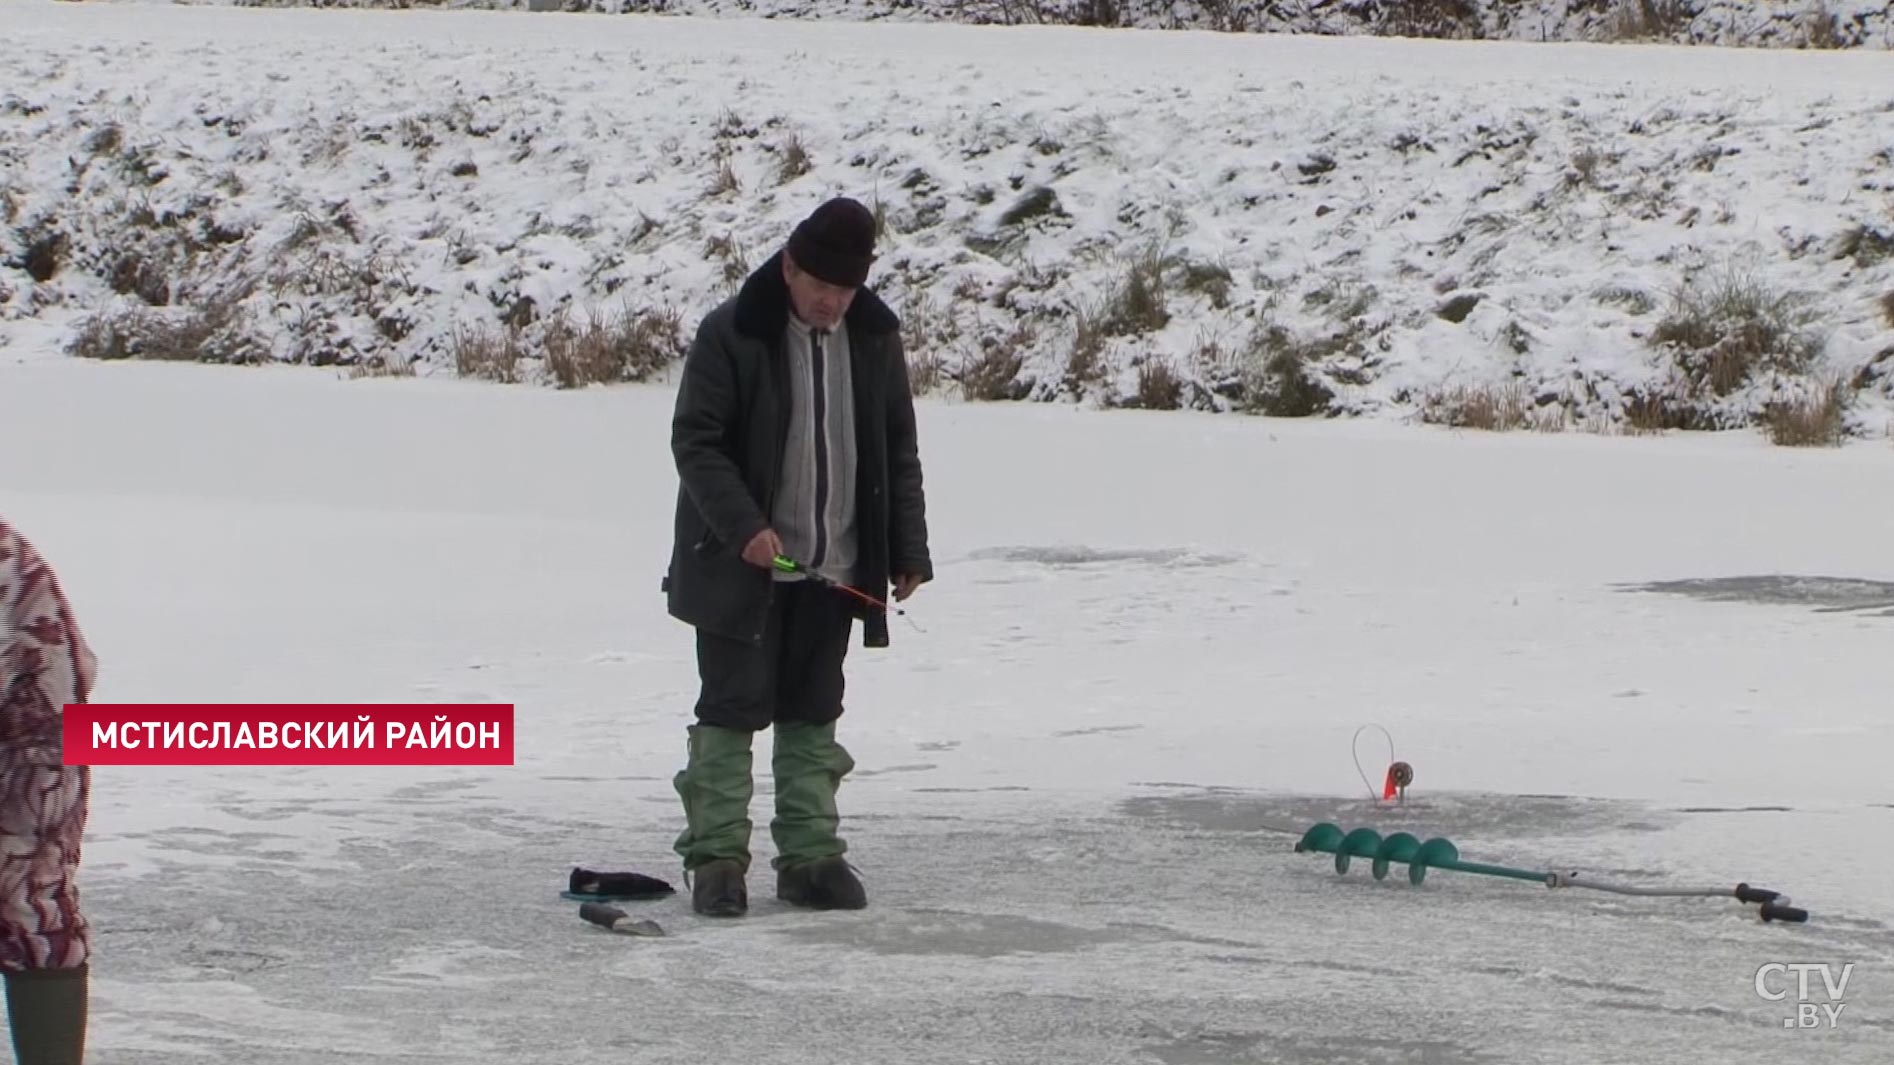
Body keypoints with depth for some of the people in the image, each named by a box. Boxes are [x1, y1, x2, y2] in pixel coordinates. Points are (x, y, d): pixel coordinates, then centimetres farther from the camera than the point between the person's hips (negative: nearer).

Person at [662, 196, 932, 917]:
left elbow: (899, 452, 11)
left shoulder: (875, 338, 3)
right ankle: (716, 856, 2)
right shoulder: (732, 334, -12)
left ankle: (811, 857, 14)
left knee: (812, 715, 10)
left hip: (833, 567, 4)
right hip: (741, 564, -4)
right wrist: (744, 527, -22)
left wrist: (908, 551, 7)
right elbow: (695, 441, -12)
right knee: (732, 709, -2)